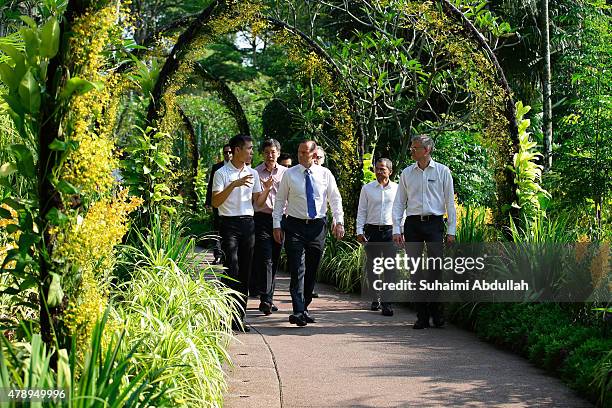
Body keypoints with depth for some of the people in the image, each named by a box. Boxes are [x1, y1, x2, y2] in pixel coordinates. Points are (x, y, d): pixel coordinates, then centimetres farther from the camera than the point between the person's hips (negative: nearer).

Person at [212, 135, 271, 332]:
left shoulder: (253, 173, 14)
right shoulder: (222, 173, -4)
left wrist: (266, 190, -3)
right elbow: (215, 202, -12)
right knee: (232, 270, -12)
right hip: (229, 224, -6)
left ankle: (240, 316, 12)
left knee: (245, 271, 6)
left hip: (248, 223, 6)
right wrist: (234, 185, -22)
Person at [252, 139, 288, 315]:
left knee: (275, 260, 9)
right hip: (262, 219, -3)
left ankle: (268, 298, 20)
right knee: (265, 259, -12)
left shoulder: (285, 172, 8)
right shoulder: (255, 173, 2)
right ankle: (265, 299, -15)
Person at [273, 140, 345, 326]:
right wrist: (277, 225, -1)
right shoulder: (289, 174, 2)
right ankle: (298, 311, -15)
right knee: (297, 270, -11)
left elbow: (335, 199, 7)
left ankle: (304, 308, 20)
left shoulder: (325, 174, 5)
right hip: (295, 225, -2)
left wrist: (339, 221, -4)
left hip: (317, 226, 2)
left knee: (312, 270, 8)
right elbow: (280, 200, 5)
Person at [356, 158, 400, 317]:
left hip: (390, 231, -1)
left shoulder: (397, 189, 6)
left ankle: (387, 303, -9)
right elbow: (361, 211, 8)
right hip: (372, 230, 1)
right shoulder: (367, 188, 7)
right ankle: (376, 298, 23)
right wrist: (359, 231, 0)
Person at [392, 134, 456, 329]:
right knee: (416, 269, 1)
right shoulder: (406, 173, 10)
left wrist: (451, 231, -1)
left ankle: (437, 313, 4)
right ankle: (422, 315, 6)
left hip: (434, 223, -2)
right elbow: (399, 203, 10)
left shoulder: (442, 171, 4)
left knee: (436, 268, -5)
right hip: (412, 224, 2)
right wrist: (396, 229, 1)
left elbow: (450, 202, 4)